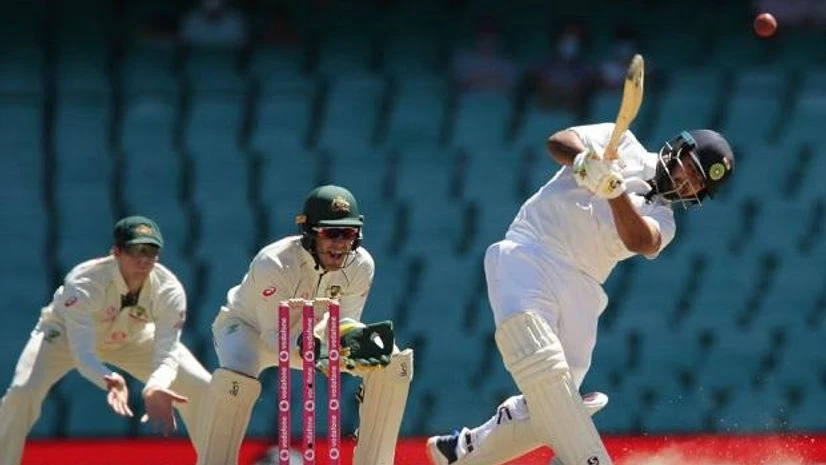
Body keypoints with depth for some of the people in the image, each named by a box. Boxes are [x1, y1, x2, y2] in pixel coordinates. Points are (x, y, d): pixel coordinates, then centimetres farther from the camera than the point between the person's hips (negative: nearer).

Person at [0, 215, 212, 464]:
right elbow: (82, 353, -44)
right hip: (65, 333, -3)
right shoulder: (84, 283, -40)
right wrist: (110, 381, -66)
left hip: (134, 338, 3)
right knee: (23, 392, -28)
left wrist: (156, 388, -59)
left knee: (203, 389, -10)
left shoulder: (168, 290, -31)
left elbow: (167, 354, -35)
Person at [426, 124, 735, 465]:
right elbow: (557, 141, -3)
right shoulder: (622, 146, 11)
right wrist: (583, 159, -24)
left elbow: (639, 241, -9)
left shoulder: (661, 222, 15)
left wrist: (615, 190, -25)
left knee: (549, 410, -2)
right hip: (529, 259, -5)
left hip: (578, 292, 5)